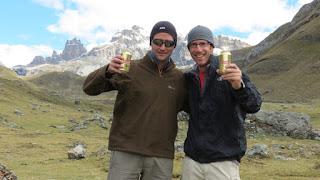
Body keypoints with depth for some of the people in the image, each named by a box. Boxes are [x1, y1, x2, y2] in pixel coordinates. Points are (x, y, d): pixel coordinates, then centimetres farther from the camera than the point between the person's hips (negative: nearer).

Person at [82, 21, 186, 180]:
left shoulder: (180, 78, 5)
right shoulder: (131, 69, -2)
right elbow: (89, 88, -7)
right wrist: (107, 71, -25)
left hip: (162, 157, 3)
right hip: (125, 152, -2)